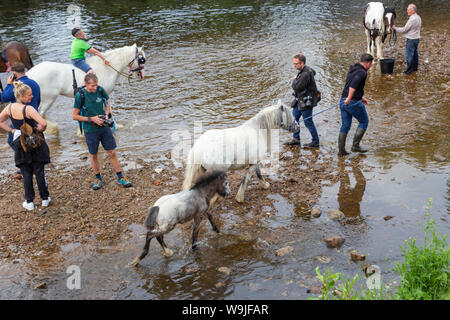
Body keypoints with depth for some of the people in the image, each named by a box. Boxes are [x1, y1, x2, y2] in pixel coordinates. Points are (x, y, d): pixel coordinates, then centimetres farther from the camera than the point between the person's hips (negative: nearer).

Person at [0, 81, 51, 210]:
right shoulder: (28, 109, -21)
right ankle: (45, 199, 19)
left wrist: (11, 130, 9)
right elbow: (43, 123, -30)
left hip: (19, 143, 4)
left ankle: (29, 202, 14)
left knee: (26, 173, 11)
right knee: (39, 171, 8)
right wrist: (41, 129, -9)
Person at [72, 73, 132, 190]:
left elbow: (107, 103, 13)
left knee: (112, 153, 5)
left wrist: (106, 115, -6)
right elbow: (74, 116, -10)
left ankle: (120, 178, 17)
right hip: (90, 131, -2)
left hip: (104, 128, 2)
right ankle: (98, 178, 31)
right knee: (93, 155, 12)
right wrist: (92, 119, -18)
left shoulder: (100, 90, -7)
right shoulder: (80, 95, -16)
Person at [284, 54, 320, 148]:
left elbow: (296, 87, -24)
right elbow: (313, 72, 31)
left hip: (306, 102, -10)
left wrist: (295, 79, -3)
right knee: (294, 118, 14)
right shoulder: (307, 70, 7)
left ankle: (315, 142, 9)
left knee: (308, 122, -2)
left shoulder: (305, 74, -24)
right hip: (300, 100, 10)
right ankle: (295, 139, 23)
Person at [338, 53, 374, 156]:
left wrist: (361, 97, 34)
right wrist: (349, 98, -31)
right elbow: (353, 85, -30)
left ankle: (341, 150, 16)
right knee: (364, 122, 11)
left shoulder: (352, 69, 16)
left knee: (345, 125, 13)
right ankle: (355, 145, 8)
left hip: (343, 101, 8)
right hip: (354, 102, -8)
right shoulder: (362, 72, -13)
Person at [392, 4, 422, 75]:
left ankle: (409, 70, 2)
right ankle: (415, 67, 25)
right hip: (416, 38, 10)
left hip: (411, 39, -10)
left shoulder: (412, 19, -23)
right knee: (415, 53, 17)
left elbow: (404, 30, -18)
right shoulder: (418, 17, 8)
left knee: (409, 55, -3)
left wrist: (395, 28, -8)